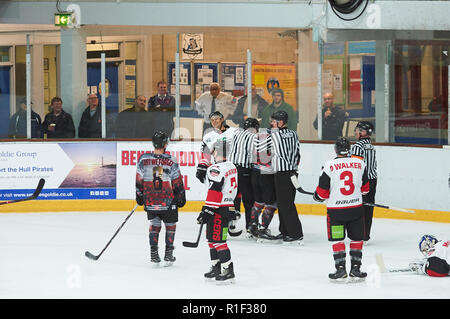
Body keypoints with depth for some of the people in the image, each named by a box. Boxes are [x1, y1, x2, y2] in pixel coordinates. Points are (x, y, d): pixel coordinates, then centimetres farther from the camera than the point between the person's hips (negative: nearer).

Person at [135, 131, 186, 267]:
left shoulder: (143, 159, -5)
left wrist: (139, 196, 17)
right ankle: (168, 255, 14)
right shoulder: (171, 161, -10)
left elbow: (139, 180, 3)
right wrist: (181, 198, 9)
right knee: (170, 225, 15)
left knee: (154, 224, 16)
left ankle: (154, 254, 8)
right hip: (168, 202, -2)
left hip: (150, 201, 2)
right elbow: (177, 183, -4)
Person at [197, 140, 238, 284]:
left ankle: (228, 271, -10)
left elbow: (214, 192, -22)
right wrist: (236, 208, 29)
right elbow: (236, 190, 21)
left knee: (218, 240, -8)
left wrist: (206, 211, -21)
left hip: (218, 209, -10)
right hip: (228, 206, 10)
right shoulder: (232, 167, 14)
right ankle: (216, 269, 22)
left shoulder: (216, 169, -16)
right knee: (212, 238, 17)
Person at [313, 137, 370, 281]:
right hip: (356, 208, 2)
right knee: (357, 238, 13)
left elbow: (322, 192, -5)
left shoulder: (329, 165, -10)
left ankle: (340, 269, 1)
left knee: (337, 239, 6)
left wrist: (317, 197, 17)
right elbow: (365, 188, 11)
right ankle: (355, 268, 13)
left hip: (336, 209, -2)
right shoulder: (360, 163, 0)